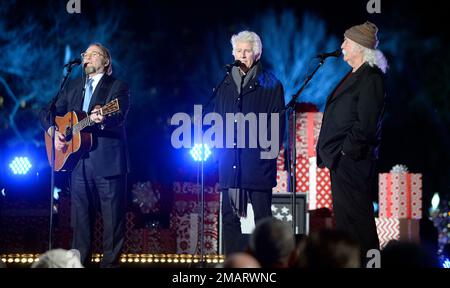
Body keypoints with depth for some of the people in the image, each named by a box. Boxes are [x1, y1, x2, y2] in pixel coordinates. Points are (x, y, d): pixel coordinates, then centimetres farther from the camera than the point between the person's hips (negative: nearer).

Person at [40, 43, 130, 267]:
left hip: (108, 162, -5)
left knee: (113, 219, -4)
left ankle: (110, 263, 0)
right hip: (78, 162, 5)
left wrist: (102, 120, -39)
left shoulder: (117, 87, 1)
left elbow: (118, 117, -17)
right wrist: (54, 132, -3)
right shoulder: (72, 87, 18)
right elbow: (49, 113, 18)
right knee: (80, 217, 8)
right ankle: (79, 262, 13)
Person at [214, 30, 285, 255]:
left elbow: (277, 122, 0)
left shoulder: (270, 85, 4)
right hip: (230, 161, 4)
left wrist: (270, 151, -8)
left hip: (258, 161, -4)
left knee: (262, 216, -2)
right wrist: (219, 149, 7)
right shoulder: (225, 85, 16)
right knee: (229, 217, 4)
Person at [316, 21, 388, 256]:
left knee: (354, 217, -8)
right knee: (344, 216, 13)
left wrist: (346, 151, -19)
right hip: (341, 161, 10)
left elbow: (366, 124, -20)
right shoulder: (355, 76, 17)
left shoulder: (370, 78, -13)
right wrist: (332, 154, 15)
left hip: (353, 160, -10)